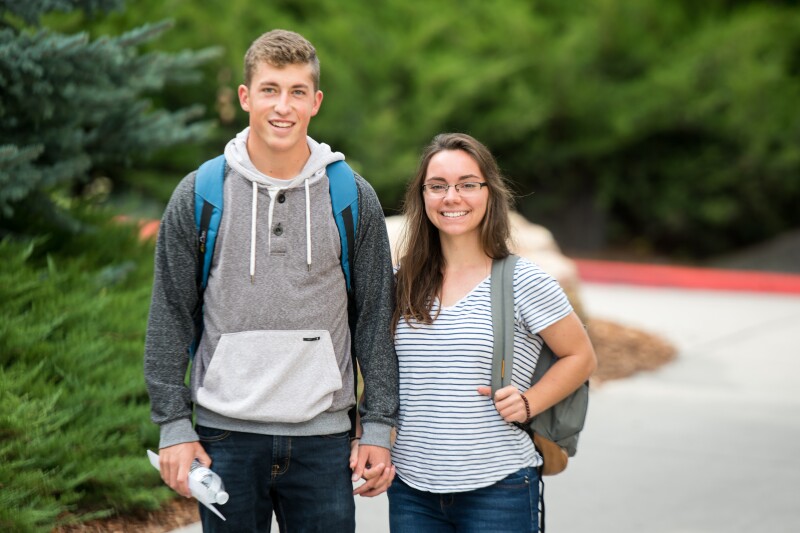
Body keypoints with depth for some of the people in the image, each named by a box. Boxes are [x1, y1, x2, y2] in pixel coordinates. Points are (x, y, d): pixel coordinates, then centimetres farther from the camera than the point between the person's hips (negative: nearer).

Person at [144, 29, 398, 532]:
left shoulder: (353, 198, 3)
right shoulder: (198, 195, 1)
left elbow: (375, 317, 6)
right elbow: (170, 317, 3)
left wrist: (379, 426, 1)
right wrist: (173, 425, -2)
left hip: (324, 437, 1)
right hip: (226, 437, 0)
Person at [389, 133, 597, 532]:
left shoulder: (522, 282, -5)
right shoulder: (402, 282, 7)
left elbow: (581, 357, 4)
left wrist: (528, 403, -10)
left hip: (498, 489, -4)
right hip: (411, 489, 4)